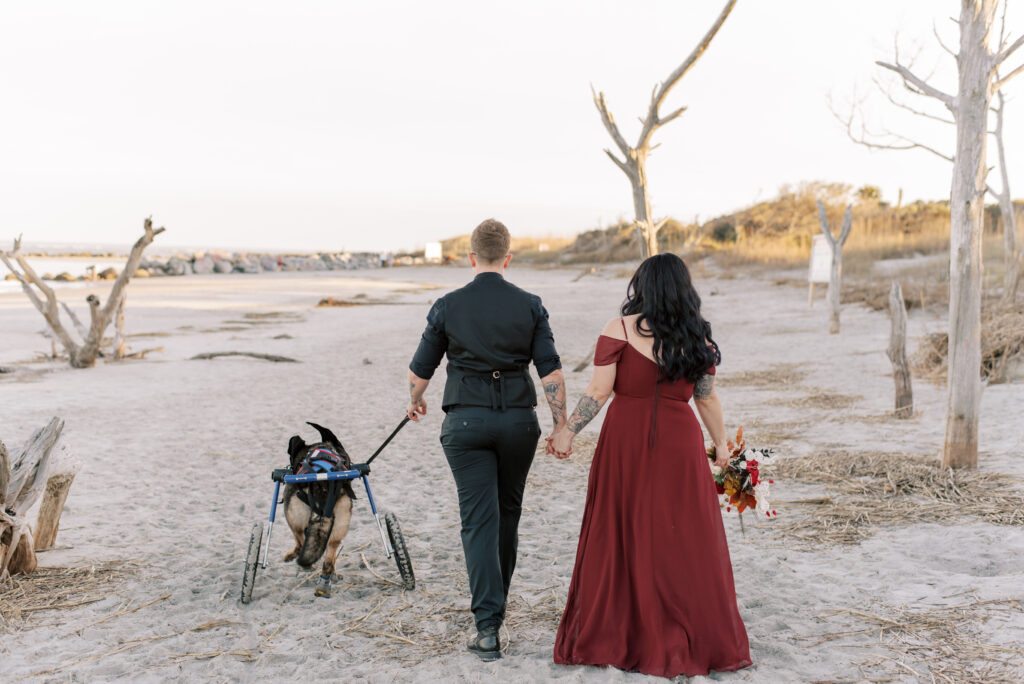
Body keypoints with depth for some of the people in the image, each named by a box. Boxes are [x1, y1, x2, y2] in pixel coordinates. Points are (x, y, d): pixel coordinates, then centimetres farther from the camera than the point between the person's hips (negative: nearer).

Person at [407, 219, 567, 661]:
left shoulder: (448, 306, -3)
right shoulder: (529, 306, -1)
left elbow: (419, 371, 5)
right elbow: (551, 372, -5)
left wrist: (415, 401, 26)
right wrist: (561, 426, 2)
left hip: (466, 421, -1)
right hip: (518, 418, 2)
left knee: (479, 520, 0)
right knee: (508, 511, 20)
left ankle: (488, 627, -6)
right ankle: (496, 600, 36)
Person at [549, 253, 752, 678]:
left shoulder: (619, 330, -6)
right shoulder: (696, 338, 2)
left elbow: (598, 392, -8)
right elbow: (707, 399, 7)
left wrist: (568, 432, 1)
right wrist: (721, 444, 19)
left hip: (625, 442, -1)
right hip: (680, 445, 1)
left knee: (619, 538, 8)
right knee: (683, 541, 8)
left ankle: (608, 639, 17)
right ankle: (697, 641, 14)